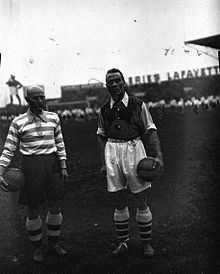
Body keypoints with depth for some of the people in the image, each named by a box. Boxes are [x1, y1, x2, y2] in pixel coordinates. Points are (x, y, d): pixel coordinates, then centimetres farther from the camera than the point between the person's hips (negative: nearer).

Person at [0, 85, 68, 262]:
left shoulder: (53, 118, 5)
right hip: (31, 166, -3)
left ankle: (53, 243, 31)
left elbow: (60, 144, 11)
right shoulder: (18, 122, -4)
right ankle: (37, 246, 27)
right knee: (33, 210, 5)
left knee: (56, 206, 10)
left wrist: (63, 166, 6)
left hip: (52, 163, 3)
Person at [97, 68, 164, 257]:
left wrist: (158, 156, -9)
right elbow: (101, 136, 14)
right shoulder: (104, 110, 10)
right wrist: (103, 162, 8)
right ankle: (122, 242, 20)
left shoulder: (138, 105, 2)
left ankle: (146, 243, 18)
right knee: (119, 202, 7)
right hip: (112, 151, 2)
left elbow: (151, 131, 1)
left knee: (142, 201, 3)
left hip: (134, 148, -2)